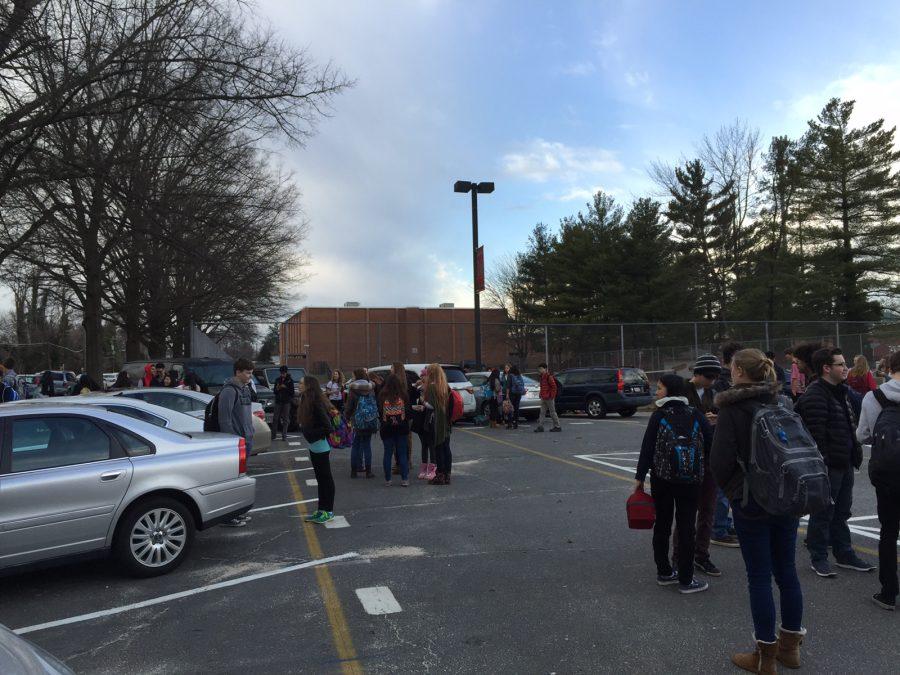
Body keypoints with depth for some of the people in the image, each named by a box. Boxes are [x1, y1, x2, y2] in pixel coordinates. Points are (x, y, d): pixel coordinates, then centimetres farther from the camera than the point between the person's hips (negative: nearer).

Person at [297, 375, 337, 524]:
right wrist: (304, 428, 0)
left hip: (321, 446, -9)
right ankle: (321, 510, 24)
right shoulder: (306, 402, 8)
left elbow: (327, 427, -23)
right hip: (314, 446, 9)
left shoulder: (317, 404, -20)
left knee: (326, 478, 1)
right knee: (320, 478, 15)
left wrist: (310, 433, -19)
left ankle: (329, 511, 11)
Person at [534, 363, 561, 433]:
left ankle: (557, 426, 7)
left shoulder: (549, 376, -14)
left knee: (552, 412, -1)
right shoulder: (542, 376, 14)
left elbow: (554, 387, -17)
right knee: (542, 412, 6)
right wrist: (541, 395, 15)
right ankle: (540, 426, 6)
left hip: (549, 398, -9)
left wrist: (552, 396, -17)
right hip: (543, 398, 9)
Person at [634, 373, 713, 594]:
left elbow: (647, 448, -8)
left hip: (661, 479, 0)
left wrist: (640, 477, -2)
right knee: (686, 528, 5)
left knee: (662, 525, 13)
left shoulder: (658, 416, -7)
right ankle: (685, 580, 11)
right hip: (690, 481, 0)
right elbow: (712, 444, -1)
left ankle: (664, 572, 23)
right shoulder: (696, 415, -3)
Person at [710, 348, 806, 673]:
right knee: (786, 570, 15)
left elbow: (721, 460, -15)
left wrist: (729, 488, 4)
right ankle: (790, 646, 29)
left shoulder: (732, 409, -14)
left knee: (759, 576, 3)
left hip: (751, 502, -6)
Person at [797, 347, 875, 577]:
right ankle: (818, 558, 14)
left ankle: (844, 554, 32)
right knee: (823, 513, 2)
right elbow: (815, 435, -24)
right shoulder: (815, 396, -19)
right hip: (828, 466, -10)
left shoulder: (841, 392, 15)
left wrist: (855, 453, 20)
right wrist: (821, 463, -25)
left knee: (841, 512, 19)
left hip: (844, 464, 10)